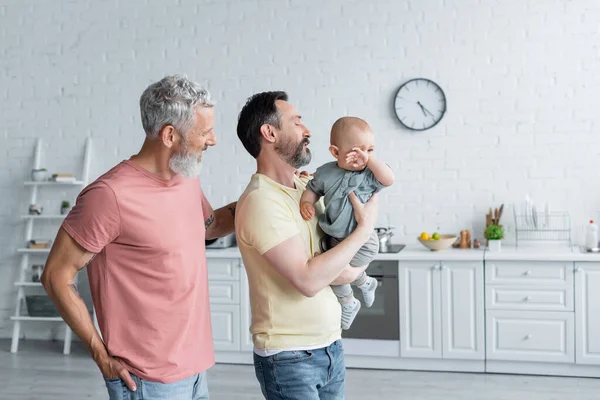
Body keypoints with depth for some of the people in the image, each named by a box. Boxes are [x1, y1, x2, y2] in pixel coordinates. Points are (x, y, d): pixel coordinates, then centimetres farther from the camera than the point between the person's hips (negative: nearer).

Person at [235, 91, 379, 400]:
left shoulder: (304, 186, 6)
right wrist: (365, 227, -17)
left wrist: (349, 270, -4)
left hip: (330, 347, 8)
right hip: (289, 358, -8)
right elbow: (308, 281, -26)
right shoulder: (261, 201, -20)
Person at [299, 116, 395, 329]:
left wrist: (370, 159, -28)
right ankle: (365, 282, 44)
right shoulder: (326, 172, -4)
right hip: (334, 238, 5)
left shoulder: (369, 174, -11)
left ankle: (348, 303, 17)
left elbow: (389, 179, -26)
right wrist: (306, 202, -11)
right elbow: (312, 189, 9)